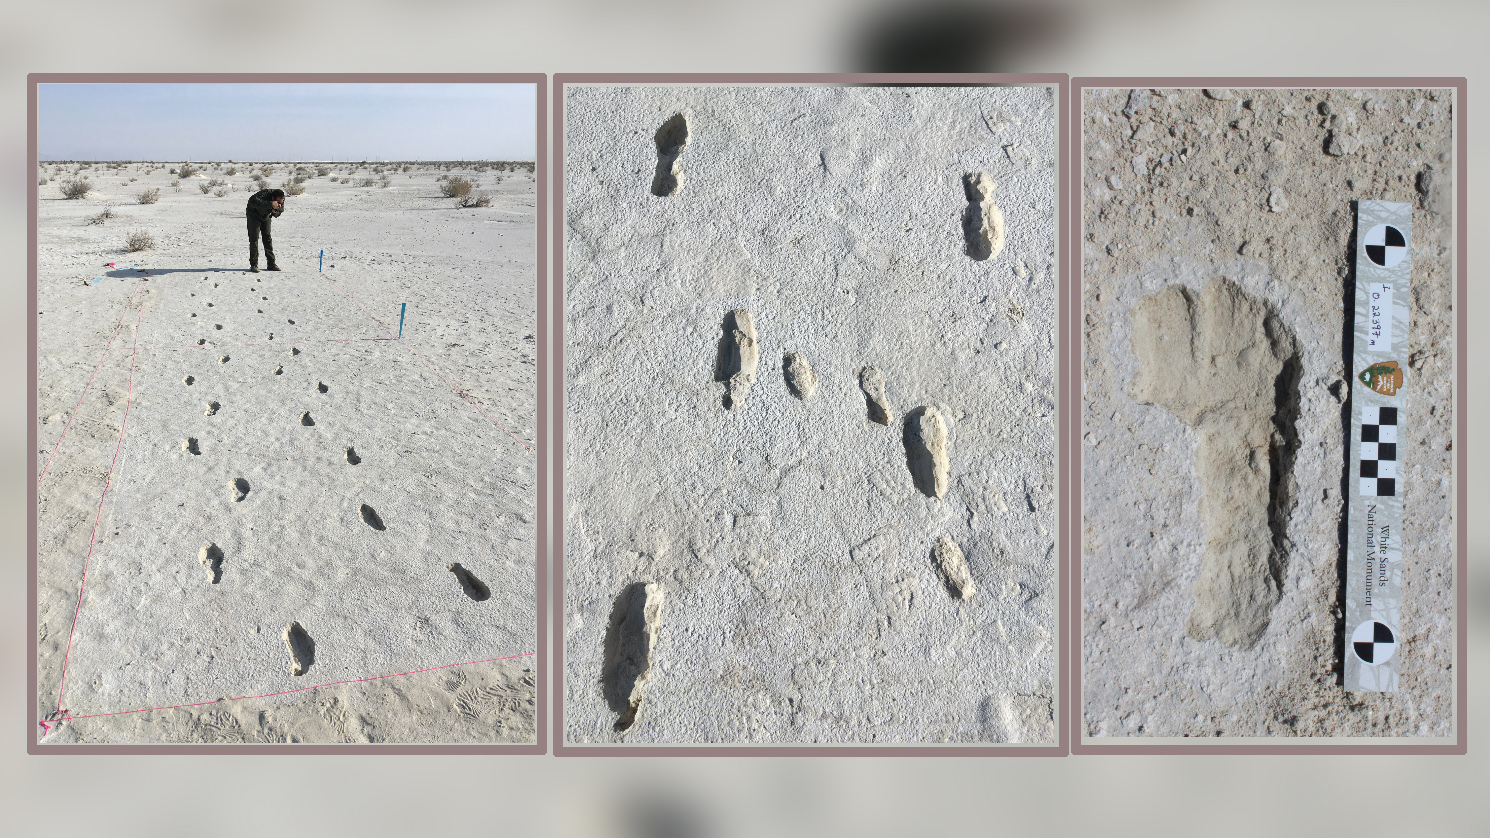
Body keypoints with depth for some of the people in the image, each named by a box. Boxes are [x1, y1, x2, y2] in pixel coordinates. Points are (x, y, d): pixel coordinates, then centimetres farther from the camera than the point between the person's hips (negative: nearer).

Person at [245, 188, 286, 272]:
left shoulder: (281, 199, -21)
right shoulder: (264, 195, -39)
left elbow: (278, 214, -10)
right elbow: (253, 202, -58)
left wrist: (275, 211, -35)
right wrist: (270, 204, -64)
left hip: (266, 216, 5)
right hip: (254, 214, -5)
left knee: (268, 238, 3)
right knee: (254, 238, -11)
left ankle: (271, 264, 7)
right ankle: (253, 265, -11)